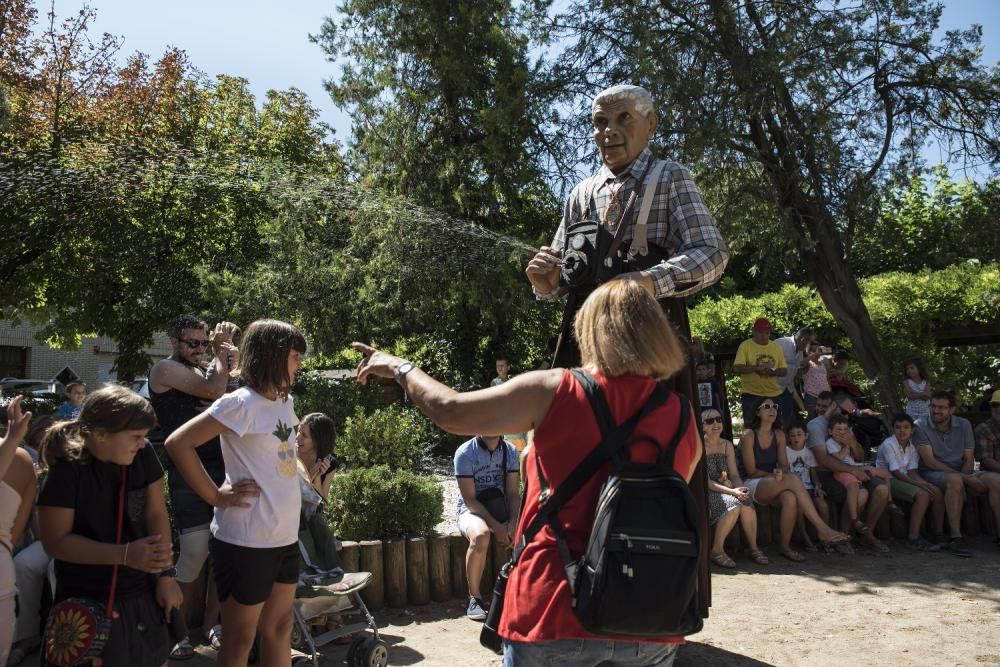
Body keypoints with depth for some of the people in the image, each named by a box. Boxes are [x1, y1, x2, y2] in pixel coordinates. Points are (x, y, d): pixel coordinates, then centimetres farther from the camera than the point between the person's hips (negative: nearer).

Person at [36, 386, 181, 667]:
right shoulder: (67, 472, -18)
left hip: (142, 595, 4)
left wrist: (166, 574, -4)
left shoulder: (143, 457, -7)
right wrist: (126, 554, -24)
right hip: (87, 603, -4)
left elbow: (156, 514, 0)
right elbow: (55, 541, -15)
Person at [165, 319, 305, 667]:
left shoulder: (285, 401, 9)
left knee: (279, 628, 18)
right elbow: (178, 443, -20)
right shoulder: (242, 403, -15)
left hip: (285, 537, 8)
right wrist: (217, 496, -16)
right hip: (246, 541, -8)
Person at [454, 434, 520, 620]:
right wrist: (497, 528, -23)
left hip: (502, 510, 4)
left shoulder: (510, 450, -1)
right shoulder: (465, 453, -15)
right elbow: (470, 499, -16)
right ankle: (474, 596, -17)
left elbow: (513, 493, -3)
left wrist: (512, 524, -19)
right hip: (471, 510, -4)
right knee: (480, 535, -37)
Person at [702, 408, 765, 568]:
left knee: (747, 503, -26)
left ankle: (753, 547, -10)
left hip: (725, 490, 5)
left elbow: (734, 474, 9)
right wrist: (731, 491, -25)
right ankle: (717, 551, -19)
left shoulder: (727, 445, 12)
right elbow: (705, 481, -15)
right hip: (705, 493, -5)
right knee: (734, 504, -32)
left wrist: (740, 488, -15)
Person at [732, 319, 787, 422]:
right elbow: (737, 368, -14)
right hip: (751, 395, -4)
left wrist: (774, 371, -12)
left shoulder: (776, 347, 8)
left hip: (774, 394, 4)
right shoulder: (745, 346, -4)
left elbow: (784, 371, 10)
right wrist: (757, 367, -26)